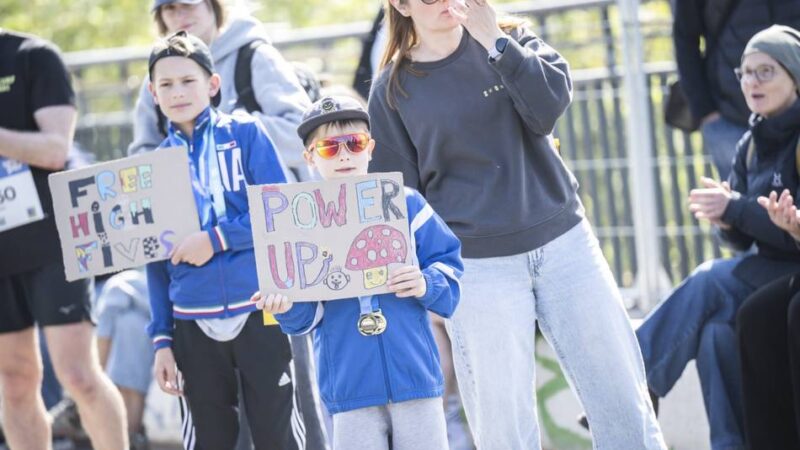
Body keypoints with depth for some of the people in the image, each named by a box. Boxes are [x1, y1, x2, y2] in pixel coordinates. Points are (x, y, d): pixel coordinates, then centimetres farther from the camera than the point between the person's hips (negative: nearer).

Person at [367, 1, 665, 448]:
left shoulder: (511, 40, 7)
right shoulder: (393, 91, 3)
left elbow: (550, 106, -11)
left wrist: (494, 41, -16)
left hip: (563, 242, 2)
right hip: (477, 266, -2)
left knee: (620, 390, 2)